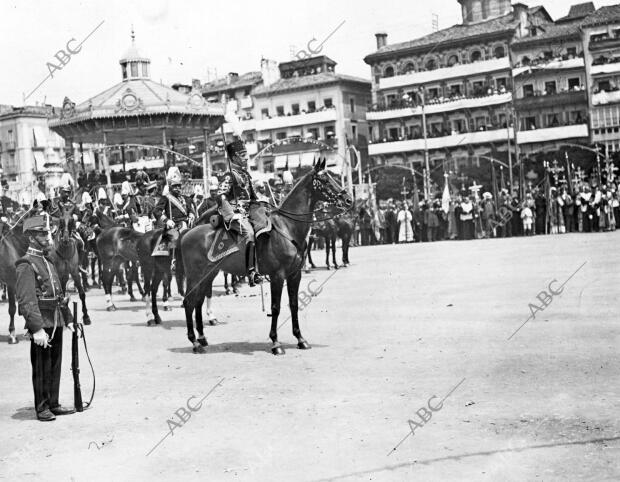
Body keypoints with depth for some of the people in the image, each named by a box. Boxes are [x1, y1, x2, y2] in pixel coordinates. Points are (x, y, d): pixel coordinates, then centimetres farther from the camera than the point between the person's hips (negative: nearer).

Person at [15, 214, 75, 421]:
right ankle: (42, 408, 13)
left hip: (56, 323, 8)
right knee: (41, 368, 2)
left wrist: (68, 318, 20)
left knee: (55, 366, 14)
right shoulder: (26, 265, -12)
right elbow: (27, 300, -20)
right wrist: (37, 328, -25)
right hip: (41, 324, -8)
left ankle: (53, 404, 24)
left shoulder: (48, 262, 16)